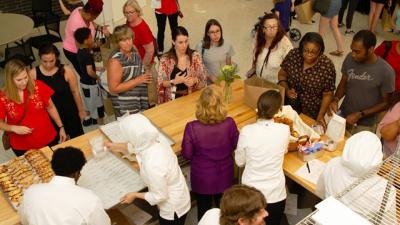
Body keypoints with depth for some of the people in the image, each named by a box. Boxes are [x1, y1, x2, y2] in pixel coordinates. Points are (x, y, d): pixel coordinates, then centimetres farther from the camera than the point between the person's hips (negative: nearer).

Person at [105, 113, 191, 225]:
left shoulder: (152, 166, -41)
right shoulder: (156, 143, -15)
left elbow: (160, 196, -26)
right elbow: (134, 147, 8)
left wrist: (135, 195, -11)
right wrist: (114, 146, 25)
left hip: (173, 208, -7)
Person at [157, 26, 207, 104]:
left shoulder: (195, 56, 1)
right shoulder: (165, 59, -5)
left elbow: (203, 78, 3)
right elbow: (160, 84, -4)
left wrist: (195, 80, -18)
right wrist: (174, 81, -21)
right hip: (172, 99, -2)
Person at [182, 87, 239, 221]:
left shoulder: (192, 127, -27)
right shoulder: (229, 123, -22)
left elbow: (187, 154, -14)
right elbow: (235, 146, -4)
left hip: (202, 178, -1)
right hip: (224, 176, 2)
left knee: (204, 211, 24)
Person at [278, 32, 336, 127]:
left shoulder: (327, 66, -20)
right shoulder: (293, 55, -14)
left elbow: (328, 94, -10)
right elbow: (282, 74, 1)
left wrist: (321, 115, -18)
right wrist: (286, 89, -16)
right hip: (289, 107, 2)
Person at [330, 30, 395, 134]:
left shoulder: (385, 71, -22)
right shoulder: (350, 59, -12)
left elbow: (385, 103, -11)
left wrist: (359, 115, -19)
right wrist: (336, 99, -15)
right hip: (343, 116, 3)